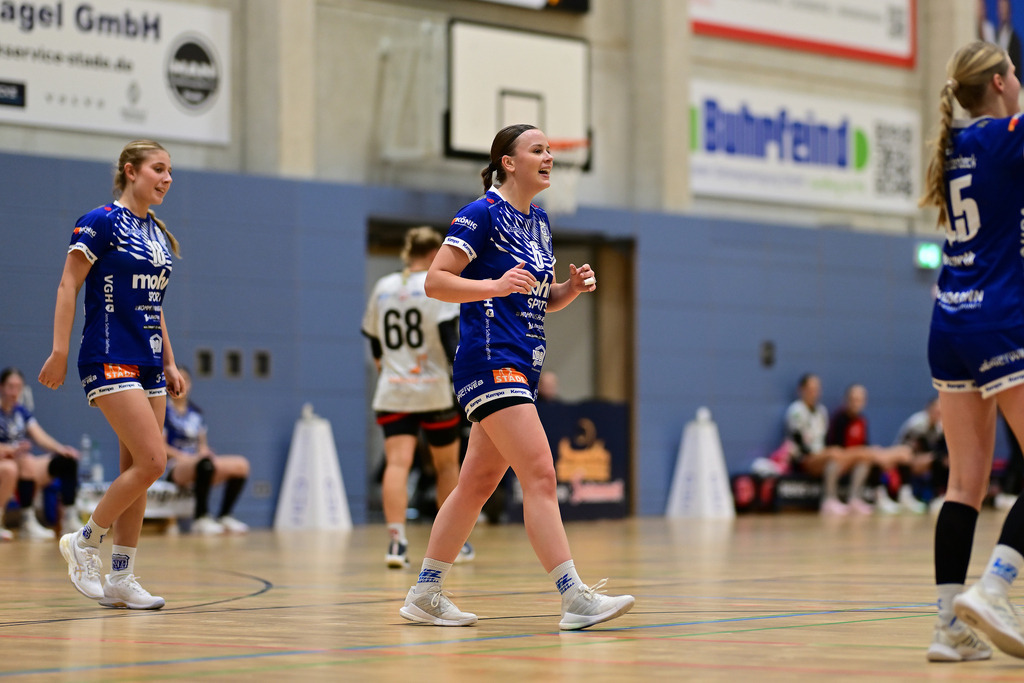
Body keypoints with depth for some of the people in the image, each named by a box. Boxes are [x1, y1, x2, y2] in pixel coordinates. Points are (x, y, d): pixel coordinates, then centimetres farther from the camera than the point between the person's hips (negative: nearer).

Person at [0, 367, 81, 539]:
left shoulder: (22, 412, 15)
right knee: (26, 463, -39)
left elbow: (41, 437, 8)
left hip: (26, 464, 7)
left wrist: (61, 449, -9)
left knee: (68, 461, -9)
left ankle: (69, 520, -12)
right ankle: (27, 523, -41)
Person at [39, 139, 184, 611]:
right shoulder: (101, 222, -8)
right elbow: (68, 285, -9)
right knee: (151, 461, -16)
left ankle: (120, 579, 10)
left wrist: (169, 363, 19)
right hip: (109, 360, -8)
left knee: (137, 470, 5)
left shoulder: (158, 234, 15)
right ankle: (84, 543, 1)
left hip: (147, 363, 8)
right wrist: (60, 351, -14)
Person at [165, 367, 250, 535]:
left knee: (241, 465, -13)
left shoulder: (196, 412, 20)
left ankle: (224, 516, -7)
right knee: (205, 462, -39)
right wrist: (183, 457, -18)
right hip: (175, 469, -7)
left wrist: (205, 451, -4)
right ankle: (200, 518, -32)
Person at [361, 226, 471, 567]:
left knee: (397, 463, -9)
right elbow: (450, 337, -13)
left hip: (392, 393, 3)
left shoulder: (383, 287, 10)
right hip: (433, 392, -3)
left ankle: (396, 539, -27)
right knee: (447, 464, 15)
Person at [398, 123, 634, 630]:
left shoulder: (538, 222, 17)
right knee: (539, 475, -16)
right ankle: (575, 598, -20)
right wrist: (495, 285, -25)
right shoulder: (482, 214, -8)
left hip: (521, 368, 9)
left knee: (478, 482, 12)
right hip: (490, 363, -9)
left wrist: (572, 288, 4)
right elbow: (434, 282, -13)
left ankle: (425, 595, 19)